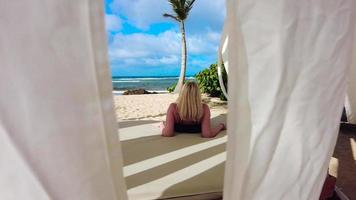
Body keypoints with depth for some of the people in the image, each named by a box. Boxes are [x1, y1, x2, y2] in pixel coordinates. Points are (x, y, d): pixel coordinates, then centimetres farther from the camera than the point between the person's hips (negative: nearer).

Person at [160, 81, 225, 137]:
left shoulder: (173, 107, -38)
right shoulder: (204, 108, -35)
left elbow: (167, 133, -38)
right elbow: (207, 134, -38)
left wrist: (162, 126, -16)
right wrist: (220, 126, -21)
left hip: (178, 129, 0)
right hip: (196, 130, 1)